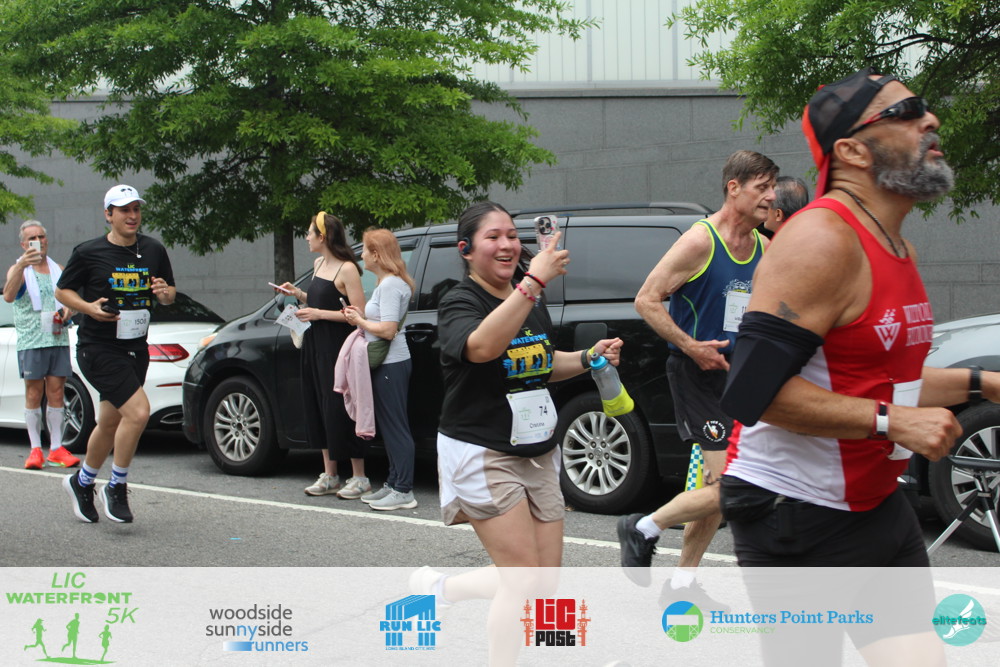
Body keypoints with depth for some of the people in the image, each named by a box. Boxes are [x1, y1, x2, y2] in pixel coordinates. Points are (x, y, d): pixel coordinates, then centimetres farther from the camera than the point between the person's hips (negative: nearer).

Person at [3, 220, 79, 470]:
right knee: (34, 394, -3)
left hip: (58, 339, 4)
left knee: (56, 393, 2)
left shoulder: (59, 270, 16)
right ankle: (35, 449, 1)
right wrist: (22, 265, -34)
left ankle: (56, 449, 4)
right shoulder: (19, 270, 1)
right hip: (31, 341, -4)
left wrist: (67, 312, 3)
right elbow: (8, 296, -20)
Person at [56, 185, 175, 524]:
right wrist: (90, 308, -17)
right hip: (98, 348, -6)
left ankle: (82, 483, 38)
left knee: (110, 423, 15)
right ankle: (116, 488, -3)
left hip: (136, 349, 6)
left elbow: (170, 292, 14)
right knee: (138, 411, -20)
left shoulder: (153, 250, 5)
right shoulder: (88, 252, -8)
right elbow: (62, 291, 1)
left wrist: (165, 293, -9)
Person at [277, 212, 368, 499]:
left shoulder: (346, 269, -14)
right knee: (318, 410, 11)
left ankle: (359, 477, 2)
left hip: (338, 349, -9)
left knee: (339, 410, -7)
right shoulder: (319, 264, 12)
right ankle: (329, 476, 19)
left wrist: (318, 314, -18)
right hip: (315, 347, 9)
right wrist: (298, 294, 8)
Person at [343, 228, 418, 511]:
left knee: (395, 428, -8)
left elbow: (387, 329, -23)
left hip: (391, 365, -11)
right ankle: (394, 484, 23)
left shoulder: (390, 285, -16)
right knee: (389, 427, 15)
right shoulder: (386, 282, 16)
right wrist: (360, 316, 5)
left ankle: (403, 491, -6)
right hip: (387, 363, 11)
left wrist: (360, 321, -10)